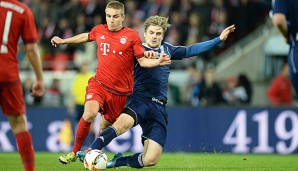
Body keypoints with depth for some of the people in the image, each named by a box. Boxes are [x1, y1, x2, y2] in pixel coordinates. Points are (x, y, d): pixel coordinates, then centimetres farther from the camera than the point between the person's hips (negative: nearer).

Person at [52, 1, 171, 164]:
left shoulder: (131, 35, -3)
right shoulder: (99, 30, 5)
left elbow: (142, 60, -2)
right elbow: (86, 36, 27)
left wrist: (157, 62, -22)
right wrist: (63, 41, 38)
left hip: (121, 91, 0)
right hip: (99, 83, 0)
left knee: (106, 125, 7)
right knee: (90, 113, -24)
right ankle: (74, 153, -10)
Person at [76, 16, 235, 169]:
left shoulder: (166, 49, 22)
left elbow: (191, 50, 29)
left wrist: (219, 39, 29)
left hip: (159, 108, 5)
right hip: (141, 99, -4)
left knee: (150, 160, -11)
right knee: (124, 122, -41)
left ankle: (117, 161, 12)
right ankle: (90, 152, -42)